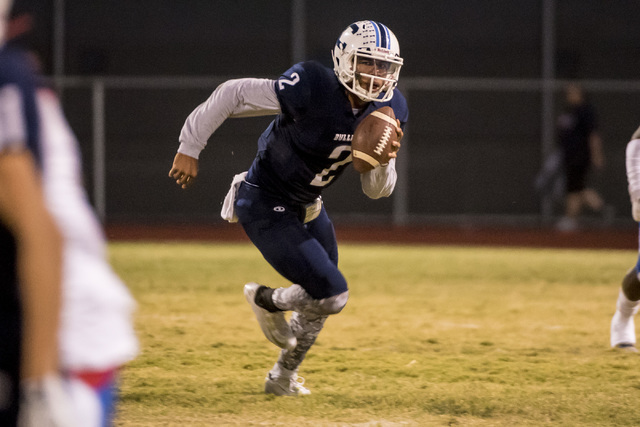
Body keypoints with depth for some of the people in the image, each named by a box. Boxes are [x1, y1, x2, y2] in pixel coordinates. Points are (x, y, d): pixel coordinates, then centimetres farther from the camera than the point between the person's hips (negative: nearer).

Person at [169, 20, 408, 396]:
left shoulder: (388, 111, -8)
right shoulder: (314, 91, -30)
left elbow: (376, 190, 0)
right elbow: (233, 94, -21)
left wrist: (385, 160, -23)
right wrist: (190, 149, -18)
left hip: (308, 208, 8)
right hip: (265, 207, -8)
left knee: (321, 296, 21)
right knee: (331, 294, -15)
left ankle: (284, 378, 45)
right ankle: (265, 300, 15)